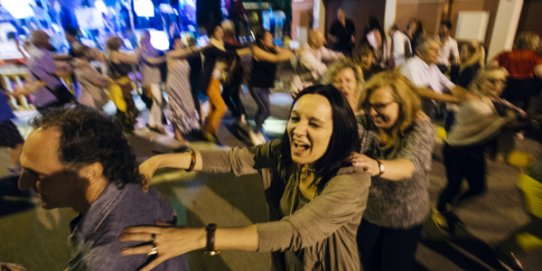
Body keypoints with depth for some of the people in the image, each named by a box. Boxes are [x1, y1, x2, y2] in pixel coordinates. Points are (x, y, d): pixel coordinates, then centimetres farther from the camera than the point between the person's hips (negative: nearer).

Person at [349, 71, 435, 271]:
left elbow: (411, 165, -38)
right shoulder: (367, 122, -10)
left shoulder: (420, 128, -20)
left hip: (403, 219, -3)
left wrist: (377, 166, -59)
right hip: (367, 212, 3)